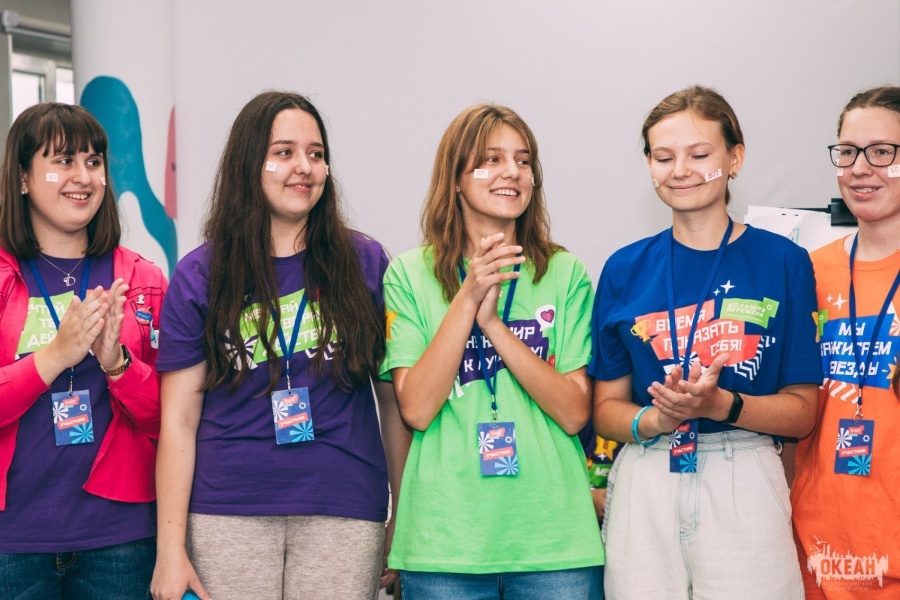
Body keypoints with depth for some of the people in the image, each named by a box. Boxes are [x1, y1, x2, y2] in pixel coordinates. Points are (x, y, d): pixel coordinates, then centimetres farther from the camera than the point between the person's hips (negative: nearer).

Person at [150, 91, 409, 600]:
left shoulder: (365, 263, 4)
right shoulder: (200, 277, 3)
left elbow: (395, 401, 6)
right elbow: (178, 420, 1)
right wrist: (171, 548, -4)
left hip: (343, 517, 0)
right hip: (228, 518, 0)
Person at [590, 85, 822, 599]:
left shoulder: (784, 262, 1)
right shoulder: (625, 269, 6)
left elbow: (801, 411, 0)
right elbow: (606, 408, 7)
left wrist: (718, 404, -17)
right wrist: (657, 419, -13)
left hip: (743, 484, -1)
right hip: (645, 485, 2)